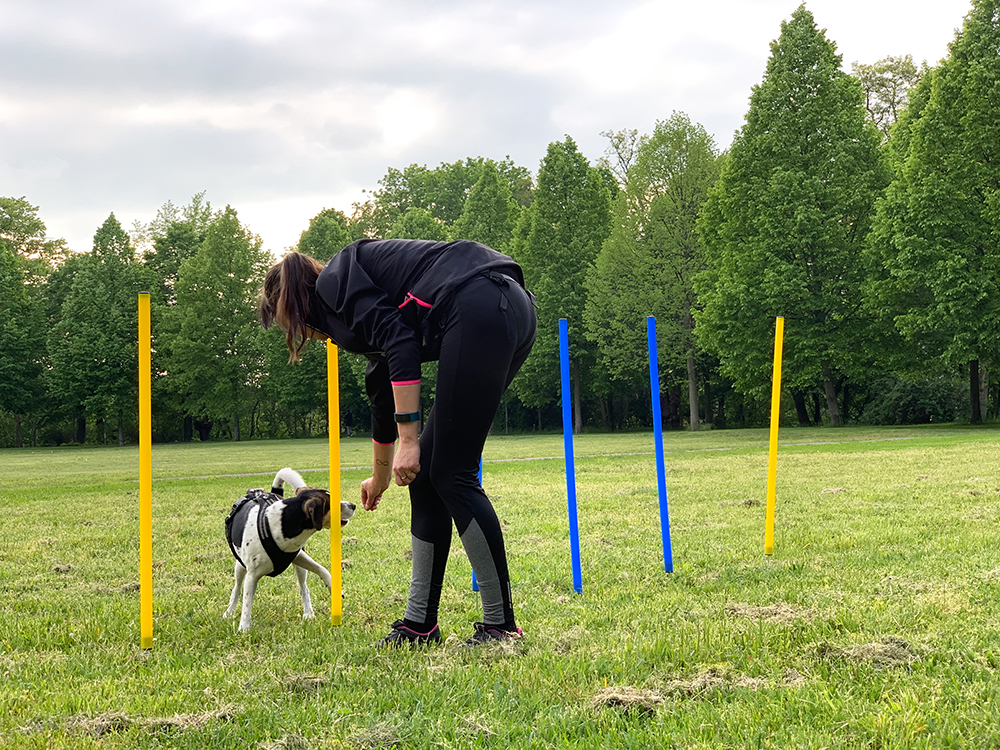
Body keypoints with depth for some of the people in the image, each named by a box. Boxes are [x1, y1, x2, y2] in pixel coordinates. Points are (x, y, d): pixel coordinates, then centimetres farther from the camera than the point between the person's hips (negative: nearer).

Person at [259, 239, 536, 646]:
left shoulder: (333, 283, 5)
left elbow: (400, 342, -12)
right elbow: (384, 396, 42)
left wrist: (408, 439, -12)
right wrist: (380, 478, 54)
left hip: (480, 312, -9)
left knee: (451, 475, -3)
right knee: (425, 473, 11)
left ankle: (500, 624, 1)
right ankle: (420, 622, 15)